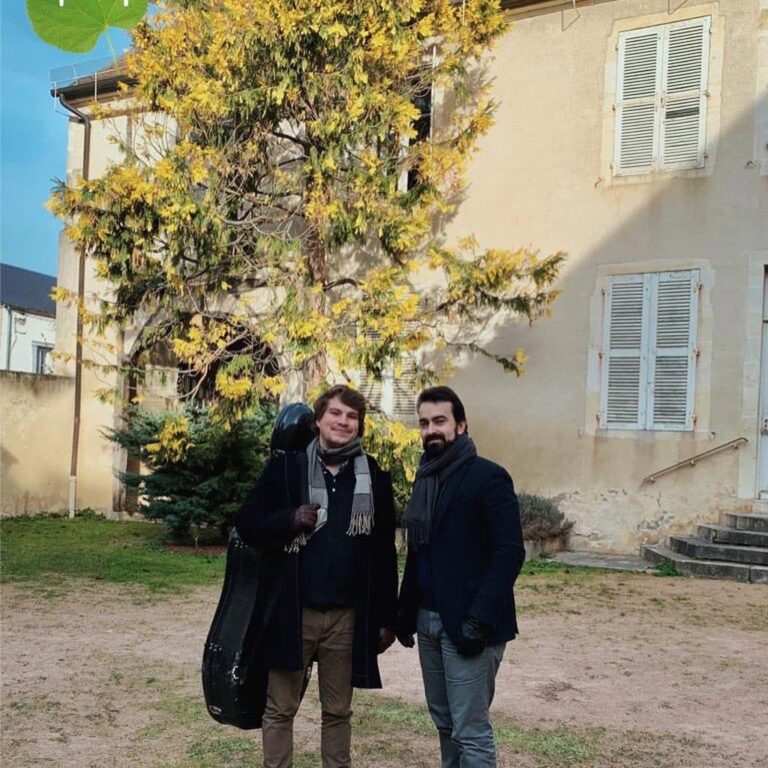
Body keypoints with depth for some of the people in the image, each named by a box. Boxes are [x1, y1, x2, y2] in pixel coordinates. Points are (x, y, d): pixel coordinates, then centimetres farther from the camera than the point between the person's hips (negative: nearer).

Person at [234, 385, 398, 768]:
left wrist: (387, 617, 5)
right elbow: (246, 522, -1)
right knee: (280, 709, 9)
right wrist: (290, 520, -18)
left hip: (347, 616, 2)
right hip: (293, 611, -1)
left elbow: (385, 554, 6)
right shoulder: (286, 466, -1)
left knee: (338, 710, 14)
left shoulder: (375, 477, 4)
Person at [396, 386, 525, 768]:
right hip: (427, 621, 7)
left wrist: (479, 618, -22)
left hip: (467, 624, -7)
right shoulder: (426, 477, 13)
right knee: (445, 724, 15)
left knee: (471, 731, -1)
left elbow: (510, 552, -15)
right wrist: (405, 612, 11)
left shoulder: (488, 477, -10)